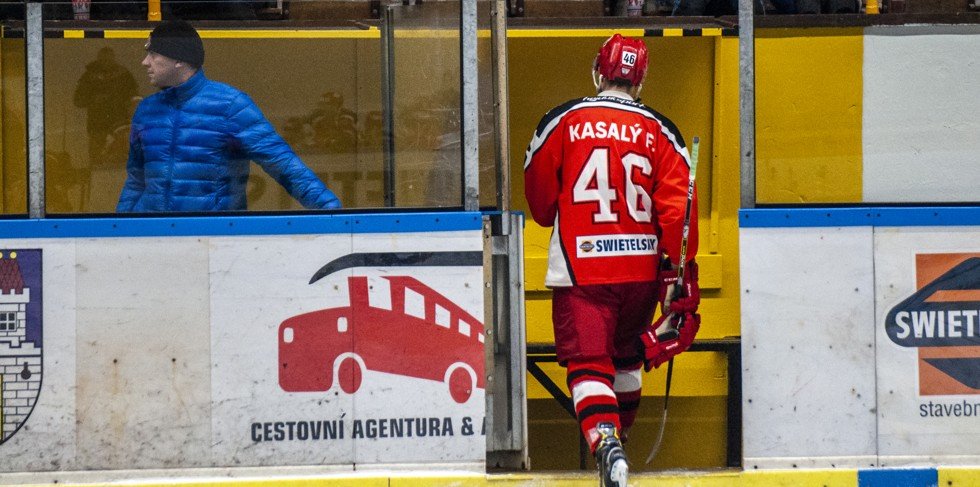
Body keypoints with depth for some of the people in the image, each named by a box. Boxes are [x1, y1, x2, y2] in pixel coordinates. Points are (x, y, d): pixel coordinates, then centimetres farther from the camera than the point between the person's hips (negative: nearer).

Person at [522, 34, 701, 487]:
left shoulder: (562, 122, -2)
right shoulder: (660, 131, 2)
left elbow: (540, 200, 7)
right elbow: (677, 206, -4)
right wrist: (681, 277, 0)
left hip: (580, 268, -3)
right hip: (641, 268, 3)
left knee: (588, 364, -7)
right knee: (627, 358, 22)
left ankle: (607, 446, -28)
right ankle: (621, 433, 37)